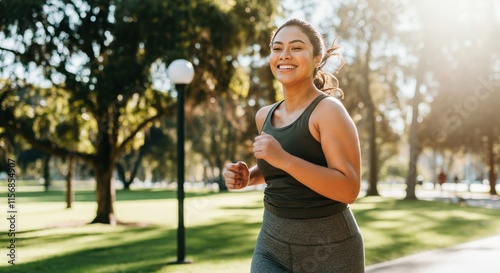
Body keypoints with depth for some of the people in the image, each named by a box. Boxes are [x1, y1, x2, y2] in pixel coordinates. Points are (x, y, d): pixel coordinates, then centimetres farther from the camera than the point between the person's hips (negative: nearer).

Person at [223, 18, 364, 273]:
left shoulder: (328, 110, -14)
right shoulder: (265, 115, 6)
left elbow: (349, 189, -22)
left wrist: (283, 159, -28)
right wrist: (247, 176, 4)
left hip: (328, 247, -5)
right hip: (272, 242, 5)